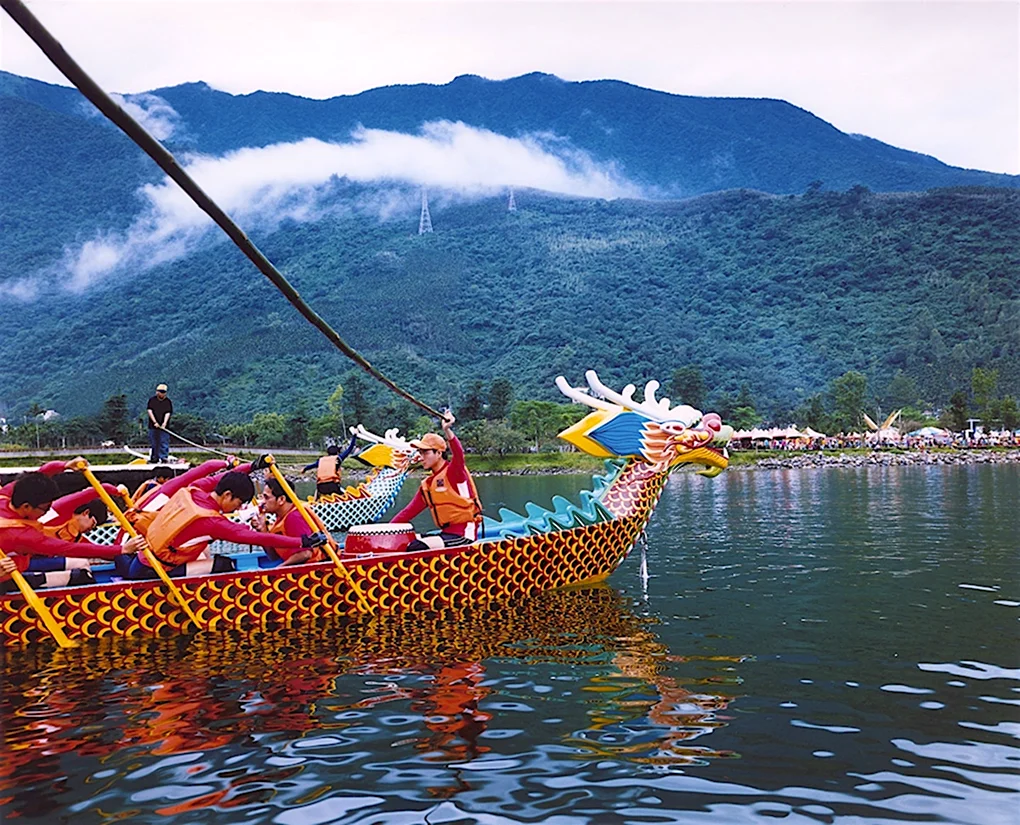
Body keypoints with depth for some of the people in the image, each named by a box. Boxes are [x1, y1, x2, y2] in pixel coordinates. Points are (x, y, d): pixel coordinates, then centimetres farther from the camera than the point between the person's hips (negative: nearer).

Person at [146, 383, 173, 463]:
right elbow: (149, 411, -3)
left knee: (164, 442, -4)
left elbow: (168, 413, -6)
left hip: (163, 426, -1)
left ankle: (163, 457, -1)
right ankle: (154, 458, 11)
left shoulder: (168, 401, 4)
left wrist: (164, 423, -21)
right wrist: (155, 422, -14)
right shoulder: (152, 400, 6)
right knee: (153, 443, 4)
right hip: (153, 426, 1)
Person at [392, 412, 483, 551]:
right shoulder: (427, 484, 15)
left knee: (416, 547, -23)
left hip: (463, 534, -9)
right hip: (446, 533, 9)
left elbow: (458, 454, -31)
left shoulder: (453, 471, -8)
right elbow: (409, 511, 16)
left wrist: (447, 430, -48)